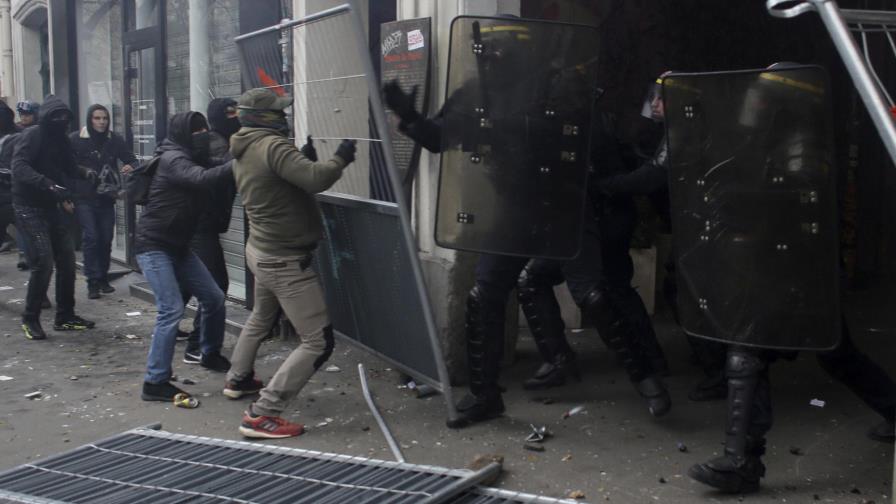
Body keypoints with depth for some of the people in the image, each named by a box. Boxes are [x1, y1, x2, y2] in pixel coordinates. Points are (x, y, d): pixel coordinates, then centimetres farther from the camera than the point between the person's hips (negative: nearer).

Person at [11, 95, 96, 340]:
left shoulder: (61, 139, 9)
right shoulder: (31, 136, -14)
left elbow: (68, 167, 14)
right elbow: (20, 168, -26)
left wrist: (85, 171, -9)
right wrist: (51, 185, -38)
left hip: (51, 207, 8)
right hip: (29, 207, -8)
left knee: (67, 259, 7)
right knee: (43, 262, -14)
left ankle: (65, 317, 19)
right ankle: (30, 319, 2)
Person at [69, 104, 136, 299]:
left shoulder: (115, 139, 4)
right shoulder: (76, 139, -3)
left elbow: (131, 159, 6)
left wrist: (131, 167, -19)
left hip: (106, 198, 3)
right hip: (84, 198, -3)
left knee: (106, 239, 4)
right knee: (91, 237, -10)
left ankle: (103, 279, 18)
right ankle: (93, 282, -4)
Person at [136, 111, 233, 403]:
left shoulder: (191, 159, 13)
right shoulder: (173, 159, -16)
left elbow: (210, 189, 2)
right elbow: (203, 179, -34)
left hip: (178, 246, 9)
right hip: (153, 246, -9)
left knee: (214, 298, 9)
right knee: (172, 310, -16)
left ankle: (211, 355, 32)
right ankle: (155, 383, -10)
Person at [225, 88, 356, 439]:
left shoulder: (242, 153, 7)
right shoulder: (272, 146, -22)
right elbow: (316, 180, -33)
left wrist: (305, 160, 7)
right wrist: (340, 159, -16)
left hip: (261, 251, 10)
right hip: (285, 261, -10)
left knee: (260, 319, 35)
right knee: (318, 343, -9)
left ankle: (238, 380, 54)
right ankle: (262, 416, -13)